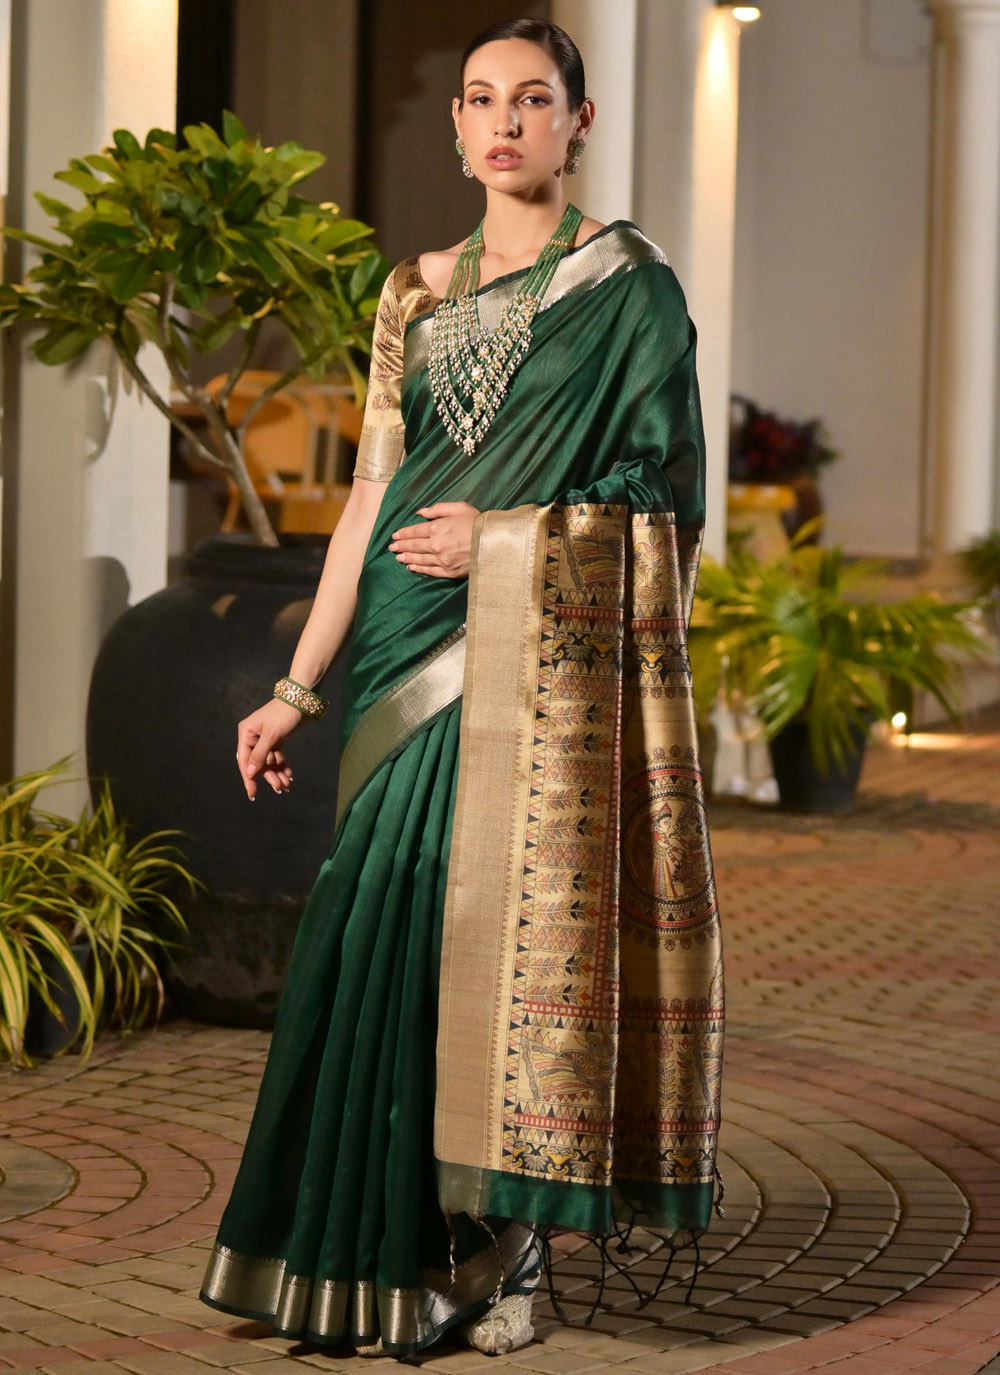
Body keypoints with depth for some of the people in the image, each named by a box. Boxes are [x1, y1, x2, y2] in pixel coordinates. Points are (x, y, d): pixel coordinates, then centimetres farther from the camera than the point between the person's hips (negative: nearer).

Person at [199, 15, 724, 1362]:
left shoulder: (627, 285, 2)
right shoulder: (418, 294, 14)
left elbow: (665, 503, 0)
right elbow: (375, 495, 12)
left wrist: (506, 539, -11)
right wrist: (300, 686, 7)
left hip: (553, 659, -4)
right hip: (419, 661, 4)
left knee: (523, 930, -7)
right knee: (401, 932, -2)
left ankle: (504, 1254, 3)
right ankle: (408, 1252, 7)